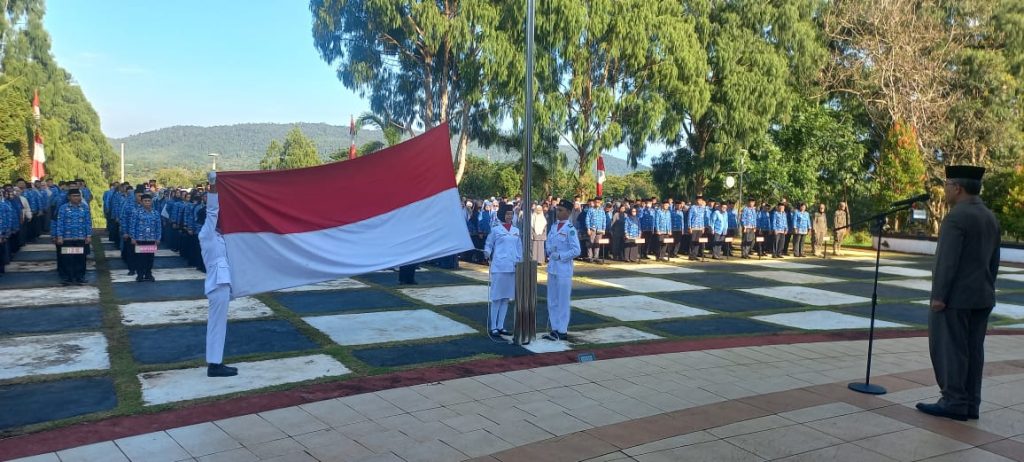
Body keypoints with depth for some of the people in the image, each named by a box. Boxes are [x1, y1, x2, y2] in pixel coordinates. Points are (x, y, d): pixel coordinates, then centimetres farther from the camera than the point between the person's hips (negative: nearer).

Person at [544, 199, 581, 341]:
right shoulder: (554, 226, 10)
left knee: (563, 302, 1)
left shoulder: (570, 229, -12)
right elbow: (548, 242, 20)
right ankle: (555, 329, 22)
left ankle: (562, 331, 9)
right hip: (552, 268, 7)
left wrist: (560, 256, -16)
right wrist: (549, 250, 0)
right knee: (552, 301, 12)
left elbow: (576, 251, -15)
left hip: (564, 270, -7)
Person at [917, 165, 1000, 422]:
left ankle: (954, 402, 0)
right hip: (982, 298, 9)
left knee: (948, 348, -2)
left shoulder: (956, 218, -16)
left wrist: (939, 296, -17)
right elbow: (994, 262, 15)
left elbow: (948, 260, -20)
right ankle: (970, 404, 14)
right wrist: (985, 291, 21)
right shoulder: (990, 218, 12)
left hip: (955, 297, -9)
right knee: (973, 350, 10)